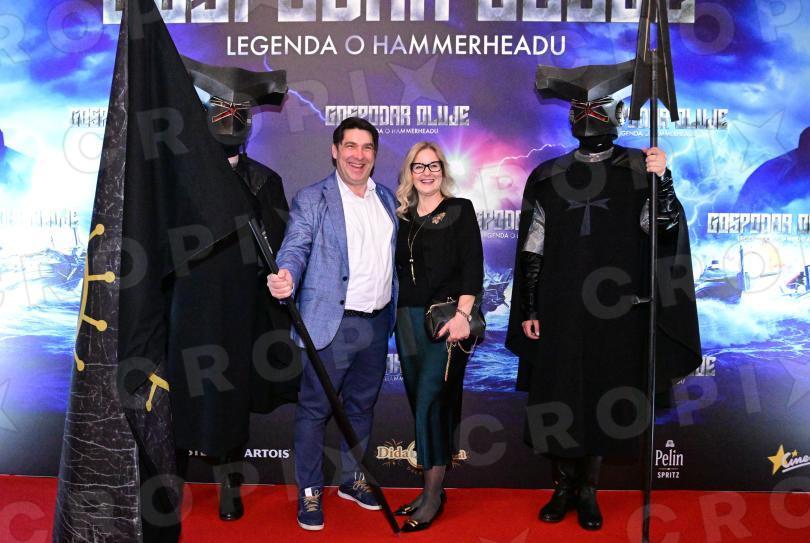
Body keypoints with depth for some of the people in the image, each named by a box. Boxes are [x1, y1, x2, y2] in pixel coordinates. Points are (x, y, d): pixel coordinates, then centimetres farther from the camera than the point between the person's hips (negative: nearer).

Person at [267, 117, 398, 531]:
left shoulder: (387, 198, 11)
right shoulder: (311, 200, -5)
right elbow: (295, 248, -15)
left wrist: (394, 313, 12)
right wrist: (286, 278, -37)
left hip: (377, 323, 6)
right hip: (332, 324, -5)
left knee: (361, 406, 18)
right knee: (315, 409, 4)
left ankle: (352, 480, 36)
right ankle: (309, 492, 21)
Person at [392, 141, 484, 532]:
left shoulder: (460, 210, 1)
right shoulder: (402, 216, 14)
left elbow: (472, 266, -7)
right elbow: (400, 269, 15)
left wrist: (462, 314, -18)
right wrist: (397, 317, 8)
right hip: (408, 320, 5)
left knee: (430, 402, -10)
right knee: (419, 402, 9)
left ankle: (434, 495, 2)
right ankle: (430, 488, 20)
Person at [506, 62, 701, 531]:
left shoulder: (640, 170, 3)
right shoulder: (548, 177, 5)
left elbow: (668, 228, -9)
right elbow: (532, 249, 5)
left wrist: (663, 180, -24)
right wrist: (528, 309, 2)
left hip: (615, 310, -1)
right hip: (559, 309, 1)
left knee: (604, 399, 7)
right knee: (558, 398, 6)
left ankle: (589, 492, 25)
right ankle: (564, 486, 26)